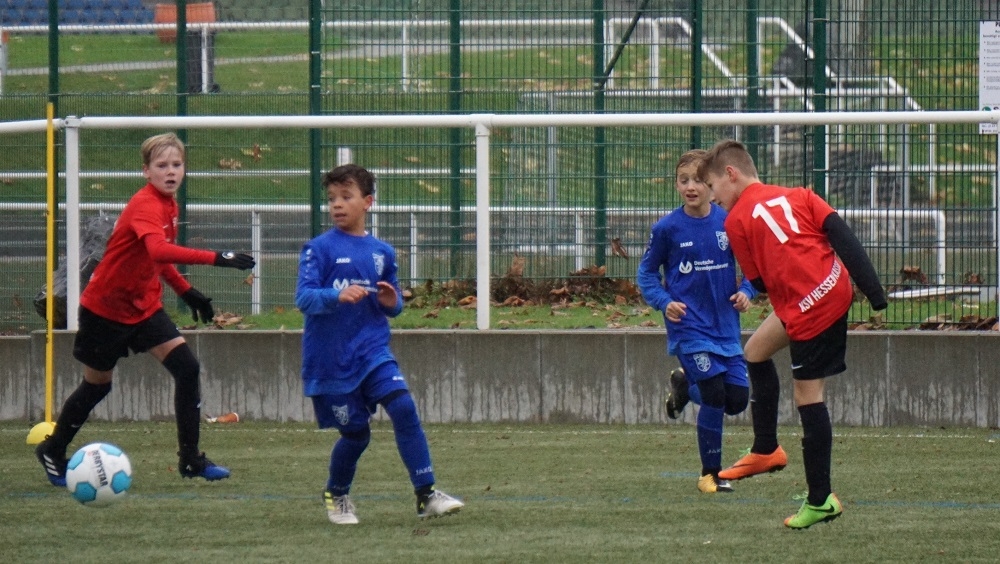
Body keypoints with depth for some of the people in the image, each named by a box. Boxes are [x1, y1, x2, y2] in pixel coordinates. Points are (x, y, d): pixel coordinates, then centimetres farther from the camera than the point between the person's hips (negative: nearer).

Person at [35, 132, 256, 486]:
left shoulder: (169, 205, 2)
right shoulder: (145, 206, -27)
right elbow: (158, 250, -47)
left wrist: (186, 292, 13)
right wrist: (214, 258, -53)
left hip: (144, 306, 7)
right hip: (106, 308, -7)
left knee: (187, 369, -9)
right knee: (97, 385, 9)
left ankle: (190, 459, -3)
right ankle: (52, 451, 33)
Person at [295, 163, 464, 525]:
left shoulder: (382, 252, 9)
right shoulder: (320, 249, -4)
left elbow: (393, 306, 19)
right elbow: (303, 298, -16)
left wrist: (392, 302, -5)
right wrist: (337, 296, -34)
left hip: (372, 350, 3)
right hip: (331, 359, -3)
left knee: (404, 407, -17)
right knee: (355, 432, 1)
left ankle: (426, 495, -14)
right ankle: (336, 495, 29)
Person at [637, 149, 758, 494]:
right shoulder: (667, 229, -8)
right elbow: (646, 272, 3)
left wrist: (746, 291, -10)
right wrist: (664, 302, -13)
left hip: (725, 324, 3)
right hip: (689, 326, -3)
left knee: (738, 399, 1)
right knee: (715, 395, -11)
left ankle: (685, 384, 32)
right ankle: (711, 474, 5)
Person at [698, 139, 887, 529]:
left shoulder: (737, 220, 1)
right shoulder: (798, 196, 15)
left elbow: (758, 282, 4)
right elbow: (842, 236, 4)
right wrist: (874, 292, -1)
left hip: (808, 309, -7)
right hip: (835, 287, 7)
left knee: (807, 395, 1)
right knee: (756, 350, 25)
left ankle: (820, 500, 5)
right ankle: (766, 450, 35)